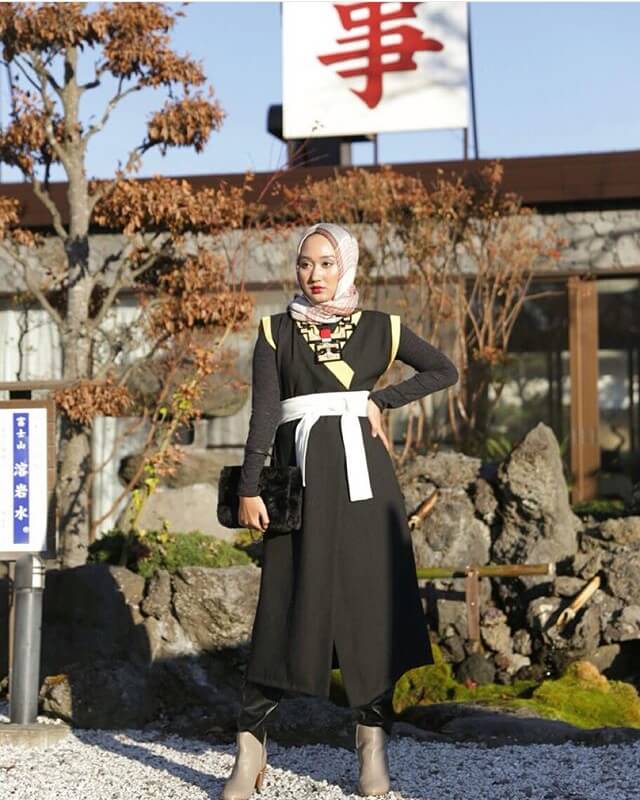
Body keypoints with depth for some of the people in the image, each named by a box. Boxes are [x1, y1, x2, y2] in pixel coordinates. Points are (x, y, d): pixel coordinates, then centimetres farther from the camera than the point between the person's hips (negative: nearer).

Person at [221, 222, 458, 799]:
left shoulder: (379, 328, 10)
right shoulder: (276, 332, 7)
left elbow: (446, 371, 13)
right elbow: (263, 411, -2)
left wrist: (382, 399, 1)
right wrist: (250, 487, -12)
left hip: (361, 474, 1)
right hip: (301, 474, -1)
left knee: (371, 600, -2)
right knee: (287, 604, -5)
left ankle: (373, 744, 4)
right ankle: (251, 746, -3)